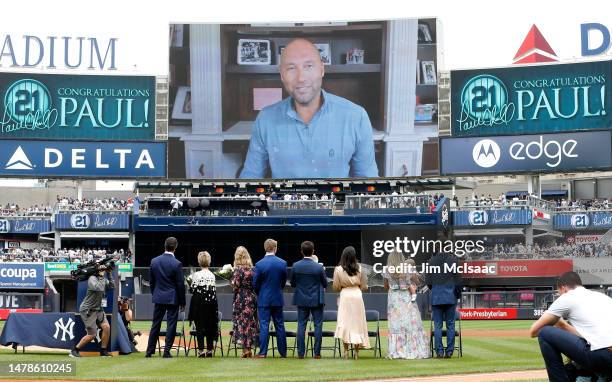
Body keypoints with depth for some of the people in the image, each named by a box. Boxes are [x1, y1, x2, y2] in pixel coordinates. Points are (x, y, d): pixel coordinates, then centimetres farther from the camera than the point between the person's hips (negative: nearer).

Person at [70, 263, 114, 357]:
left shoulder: (103, 279, 9)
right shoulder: (92, 279, -18)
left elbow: (112, 286, 5)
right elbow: (99, 288, -34)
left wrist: (109, 275, -2)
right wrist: (102, 277, -24)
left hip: (98, 309, 8)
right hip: (87, 310, -8)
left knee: (106, 327, -7)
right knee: (92, 334, -8)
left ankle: (103, 351, 5)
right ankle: (75, 350, 8)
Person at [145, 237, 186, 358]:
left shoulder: (154, 261, 1)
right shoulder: (176, 264, -12)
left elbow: (151, 281, 8)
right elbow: (180, 284, -8)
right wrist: (182, 302, 0)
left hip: (158, 298, 4)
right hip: (173, 298, -4)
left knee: (155, 324, 11)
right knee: (171, 325, 2)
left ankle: (149, 351, 13)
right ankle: (167, 351, -1)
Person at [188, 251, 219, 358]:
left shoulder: (196, 275, -10)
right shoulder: (212, 275, 3)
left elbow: (192, 290, -8)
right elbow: (214, 290, 6)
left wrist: (191, 283, 10)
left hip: (199, 302, -4)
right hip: (211, 302, 4)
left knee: (200, 326, 0)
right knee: (210, 326, 10)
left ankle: (201, 350, -3)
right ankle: (209, 350, 12)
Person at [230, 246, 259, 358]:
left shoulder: (238, 269, -11)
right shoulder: (252, 269, 6)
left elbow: (235, 285, -14)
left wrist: (231, 279, 4)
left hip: (241, 299, -6)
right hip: (252, 297, 6)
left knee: (242, 322, 0)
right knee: (251, 322, 10)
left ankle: (245, 349, -2)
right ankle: (249, 349, 15)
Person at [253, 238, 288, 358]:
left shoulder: (259, 264, -12)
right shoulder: (283, 263, -4)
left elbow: (255, 284, -5)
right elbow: (284, 281, 6)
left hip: (263, 300, -2)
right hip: (278, 299, 2)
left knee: (264, 326, 0)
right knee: (279, 325, 10)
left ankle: (263, 352, -2)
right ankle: (283, 352, 15)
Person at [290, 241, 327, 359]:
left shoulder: (296, 266, -7)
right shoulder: (319, 267, -14)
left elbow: (292, 283, 3)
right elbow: (325, 284, -2)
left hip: (301, 300, 2)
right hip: (316, 300, -2)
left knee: (301, 325, 7)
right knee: (318, 325, 5)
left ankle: (301, 353, 6)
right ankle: (317, 353, 4)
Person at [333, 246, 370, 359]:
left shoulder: (338, 270, -7)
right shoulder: (359, 269, -2)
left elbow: (336, 288, -2)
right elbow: (364, 286, 3)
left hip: (345, 296, -1)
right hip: (357, 296, 1)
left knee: (345, 322, 3)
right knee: (357, 323, 7)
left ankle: (346, 351, -3)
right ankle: (356, 352, 7)